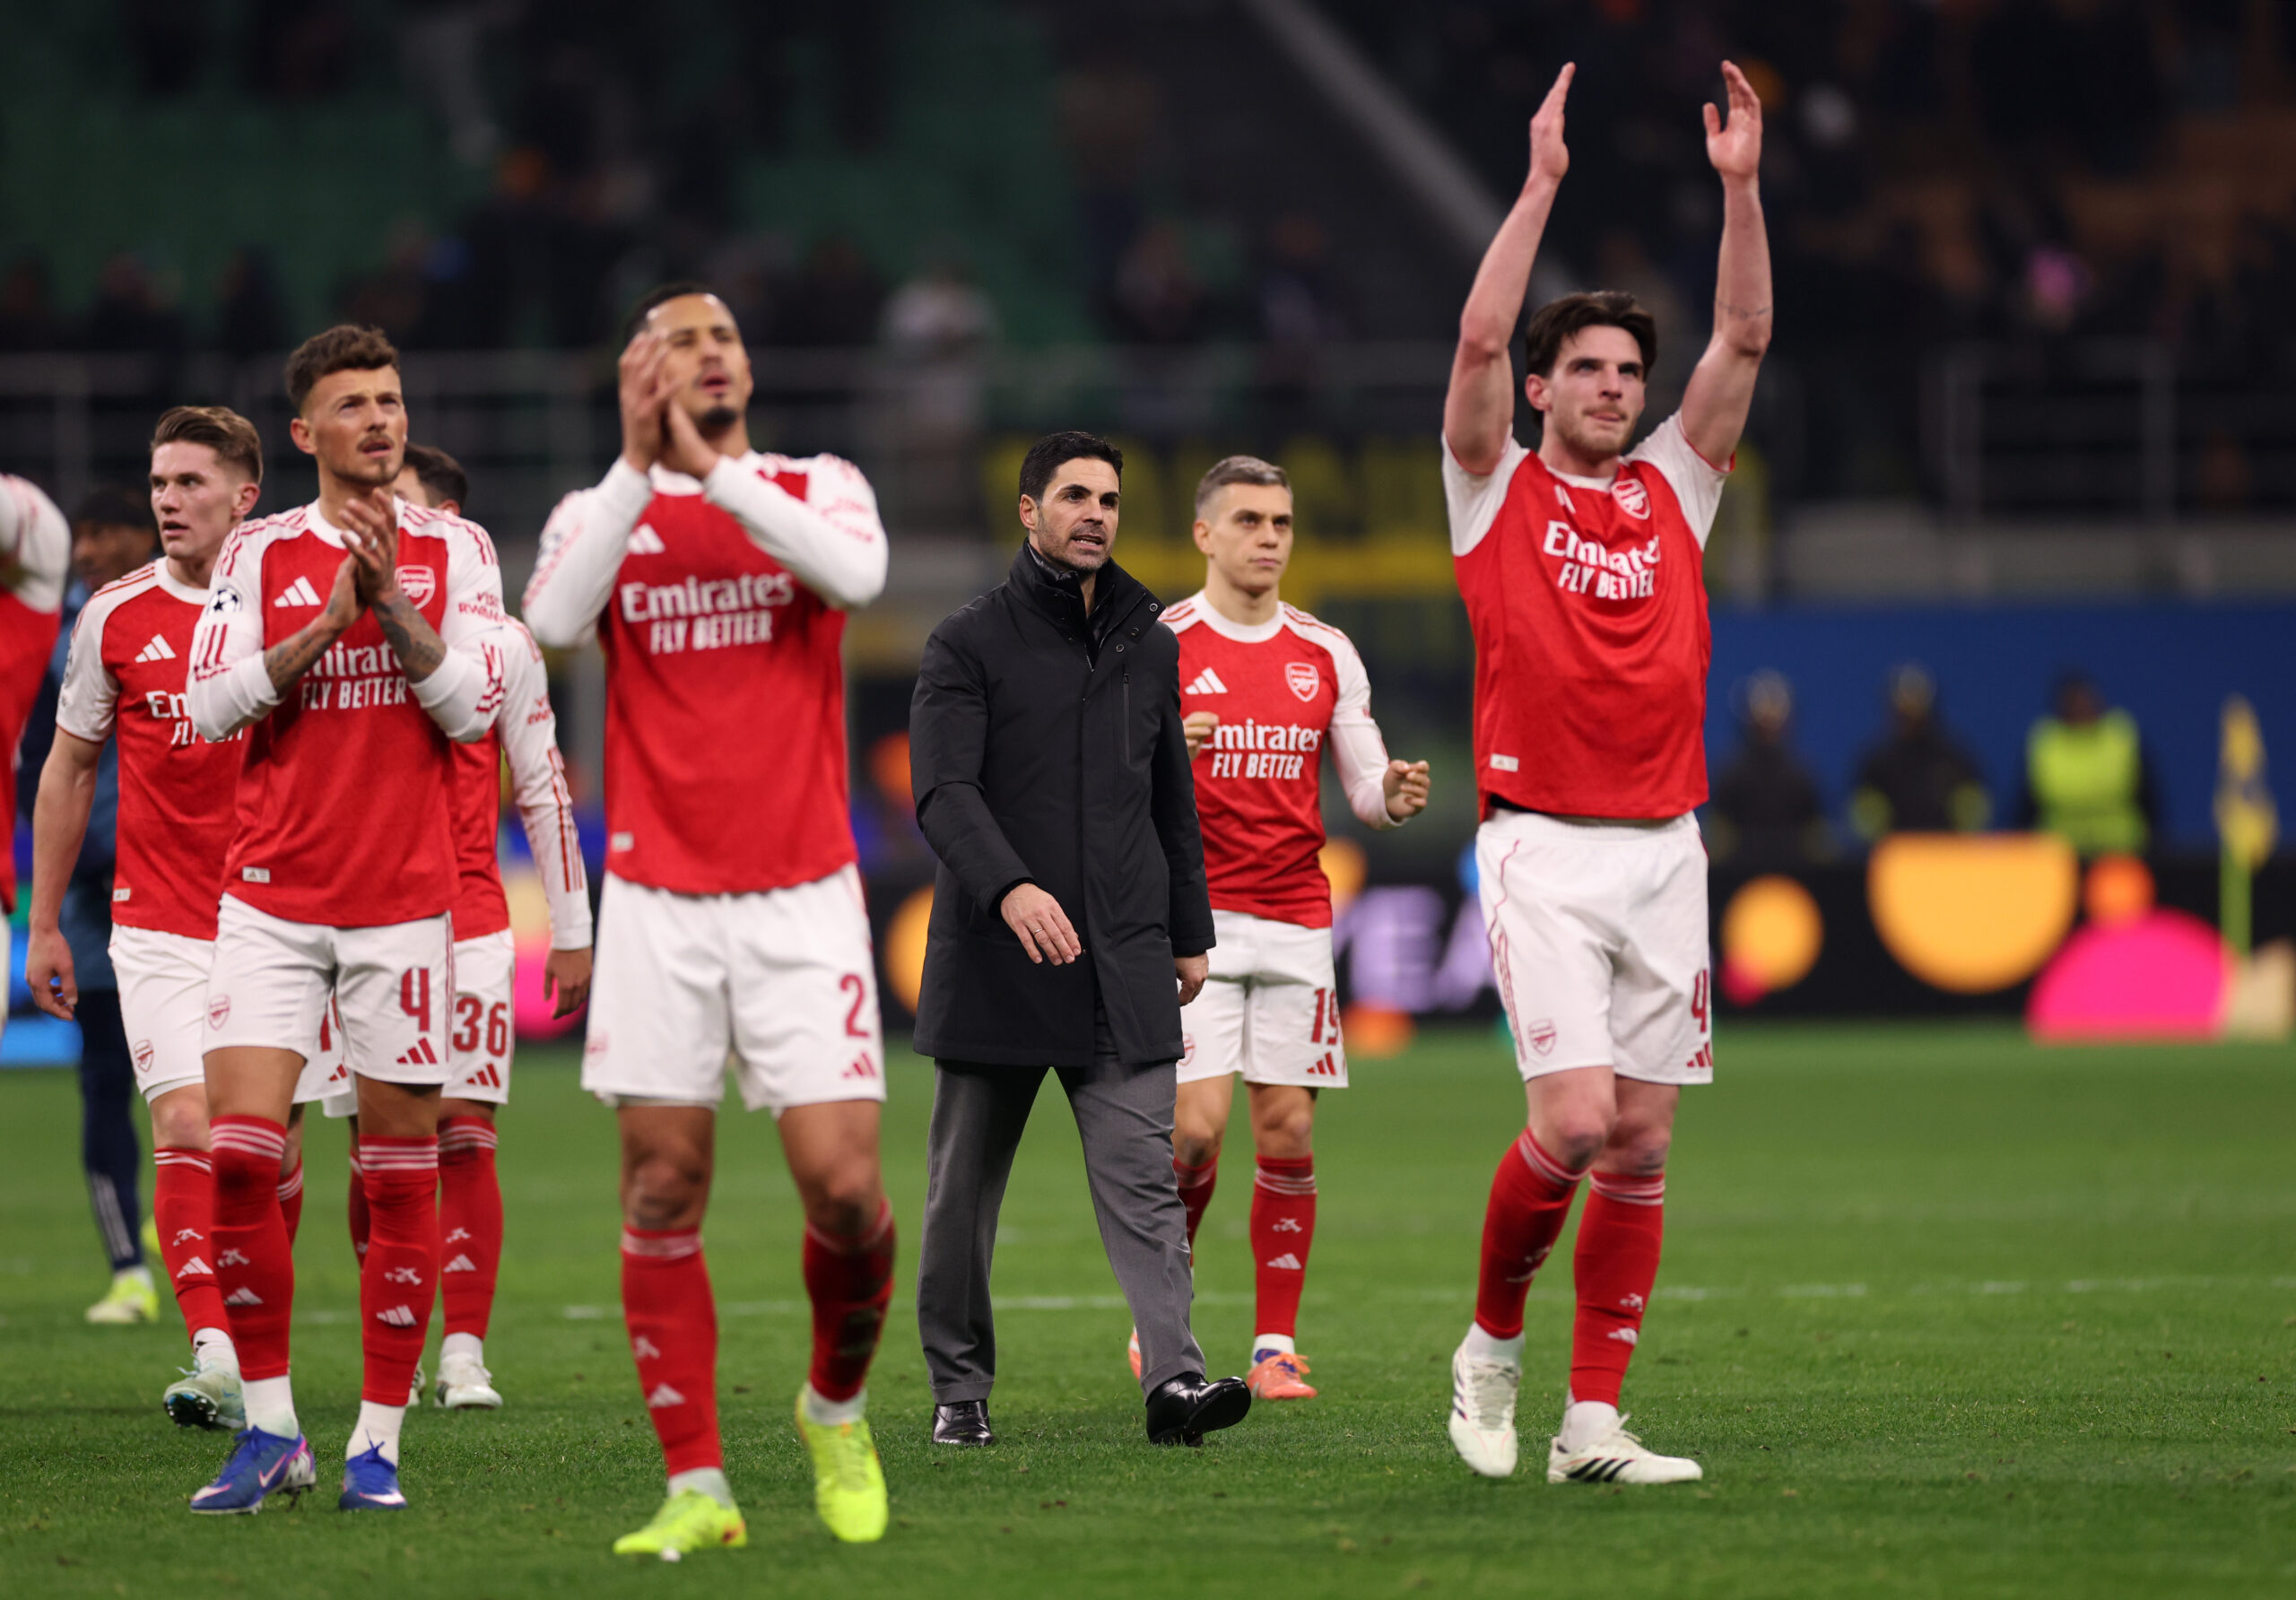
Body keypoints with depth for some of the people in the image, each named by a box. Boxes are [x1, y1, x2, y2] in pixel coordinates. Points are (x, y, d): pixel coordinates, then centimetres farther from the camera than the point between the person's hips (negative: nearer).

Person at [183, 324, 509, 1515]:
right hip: (273, 899, 0)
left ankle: (378, 1440, 6)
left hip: (403, 902, 0)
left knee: (400, 1178, -1)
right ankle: (270, 1428, 0)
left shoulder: (452, 551, 5)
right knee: (237, 1152, -11)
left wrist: (392, 603, -14)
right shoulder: (258, 554, 6)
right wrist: (328, 619, -13)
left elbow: (473, 707, -4)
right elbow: (211, 706, -4)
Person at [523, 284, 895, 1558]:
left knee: (845, 1187, -8)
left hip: (802, 897, -1)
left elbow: (857, 575, -16)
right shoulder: (601, 512, 8)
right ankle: (695, 1487, 4)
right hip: (657, 898, 1)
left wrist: (717, 466, -14)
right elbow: (552, 617, -13)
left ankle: (837, 1408, 19)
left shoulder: (817, 487, 8)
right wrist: (639, 465, -15)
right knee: (663, 1188, -2)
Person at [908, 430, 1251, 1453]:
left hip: (1123, 966, 3)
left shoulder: (1149, 645, 14)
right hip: (993, 967, -2)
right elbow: (942, 791, -14)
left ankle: (1172, 1376, -21)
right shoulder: (970, 643, -1)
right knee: (965, 1190, 6)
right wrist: (1008, 887, -30)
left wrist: (1190, 933, 20)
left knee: (1142, 1175, -10)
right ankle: (960, 1388, 18)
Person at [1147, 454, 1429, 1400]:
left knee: (1288, 1133, 0)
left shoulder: (1326, 655, 10)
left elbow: (1365, 788, 12)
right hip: (1193, 921, -3)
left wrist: (1393, 796, -12)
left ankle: (1276, 1346, 7)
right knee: (1195, 1128, -12)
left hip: (1295, 922, 3)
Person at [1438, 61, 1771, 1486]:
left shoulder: (1674, 488, 14)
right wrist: (1544, 182, -12)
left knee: (1644, 1142, 1)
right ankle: (1493, 1341, 9)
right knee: (1574, 1117, -16)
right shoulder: (1498, 489, 4)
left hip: (1664, 846, 4)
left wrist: (1740, 187, -2)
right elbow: (1478, 339, -10)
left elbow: (1745, 338, 7)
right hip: (1543, 846, -4)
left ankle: (1595, 1421, 3)